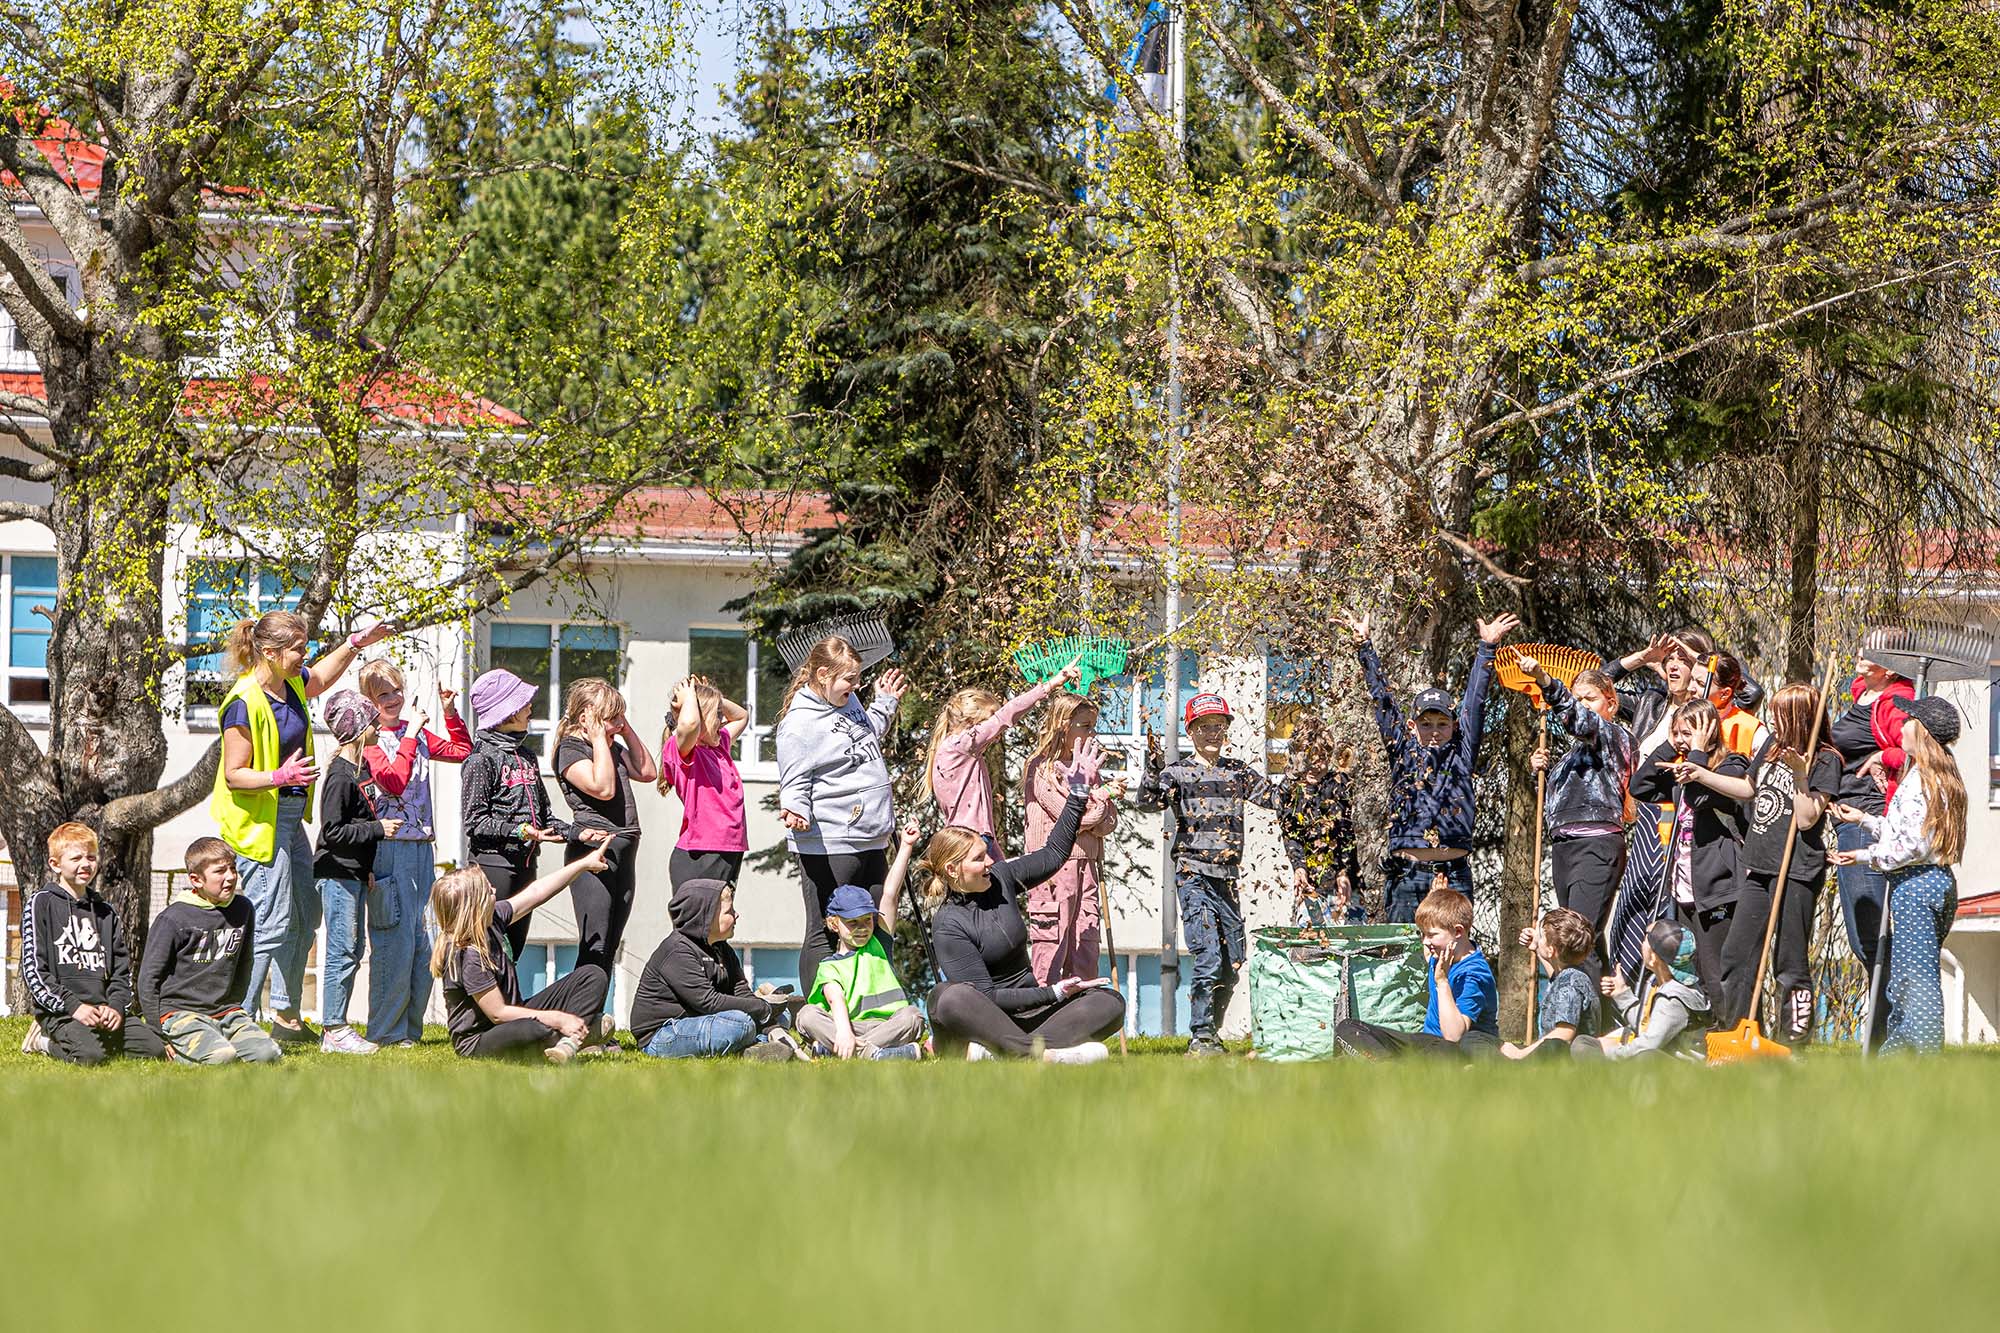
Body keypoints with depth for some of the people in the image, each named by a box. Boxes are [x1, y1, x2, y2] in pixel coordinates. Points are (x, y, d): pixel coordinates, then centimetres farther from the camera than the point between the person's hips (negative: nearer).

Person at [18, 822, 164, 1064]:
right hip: (59, 1011, -6)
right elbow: (33, 969, -5)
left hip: (103, 1008, 6)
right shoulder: (42, 905, 2)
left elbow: (122, 969, 19)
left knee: (153, 1048, -14)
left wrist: (117, 1006, -2)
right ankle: (45, 1041, 0)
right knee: (90, 1055, -33)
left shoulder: (106, 913, 19)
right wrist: (73, 1006, -14)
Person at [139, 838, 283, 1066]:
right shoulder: (173, 919, -9)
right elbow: (149, 978, -5)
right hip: (180, 1011, -5)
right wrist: (163, 1035, -7)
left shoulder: (243, 909, 7)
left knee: (267, 1054, -19)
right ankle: (175, 1049, -2)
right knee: (221, 1057, -31)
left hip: (225, 1012, 5)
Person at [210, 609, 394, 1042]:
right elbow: (234, 775, -20)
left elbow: (321, 678, 30)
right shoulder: (245, 704, -21)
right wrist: (280, 776, -34)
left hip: (289, 819, 10)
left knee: (305, 915, 16)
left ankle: (286, 1016, 25)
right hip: (258, 823, -10)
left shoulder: (291, 685, 5)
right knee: (272, 924, -12)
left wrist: (356, 642, 20)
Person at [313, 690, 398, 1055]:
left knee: (352, 951, 12)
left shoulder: (357, 771, 14)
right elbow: (333, 832, -21)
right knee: (342, 952, -8)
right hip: (337, 874, -10)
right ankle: (334, 1031, -5)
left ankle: (336, 1029, 16)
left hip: (354, 874, 10)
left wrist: (368, 870, 20)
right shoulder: (340, 776, -17)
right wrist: (378, 829, -18)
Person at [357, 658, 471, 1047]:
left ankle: (411, 1026, 15)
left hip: (421, 845, 7)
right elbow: (394, 781, -21)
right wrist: (409, 735, -20)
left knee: (424, 941, 8)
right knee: (395, 938, -7)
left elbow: (461, 751, 27)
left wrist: (449, 713, 15)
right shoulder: (369, 739, -7)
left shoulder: (416, 733, 15)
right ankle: (386, 1031, -1)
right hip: (390, 848, -7)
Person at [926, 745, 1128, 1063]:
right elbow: (985, 996, -16)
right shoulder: (948, 926, -12)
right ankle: (1044, 1053, -53)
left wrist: (1078, 796, 19)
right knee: (950, 998, -38)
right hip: (982, 1021, -7)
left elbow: (1053, 854, 22)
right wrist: (1053, 994, -17)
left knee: (1109, 1002, -14)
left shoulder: (1000, 879, 7)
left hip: (1026, 1017, 7)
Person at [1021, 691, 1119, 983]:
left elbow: (1109, 821, 11)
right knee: (1050, 954, -10)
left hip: (1086, 868, 7)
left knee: (1086, 959, 4)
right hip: (1053, 868, -7)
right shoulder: (1040, 767, -4)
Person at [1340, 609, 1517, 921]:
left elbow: (1474, 702, 7)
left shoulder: (1461, 755, 10)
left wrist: (1487, 648, 2)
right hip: (1405, 875, 1)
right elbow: (1383, 701, 11)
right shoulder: (1402, 753, 11)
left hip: (1454, 876, -1)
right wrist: (1363, 645, 10)